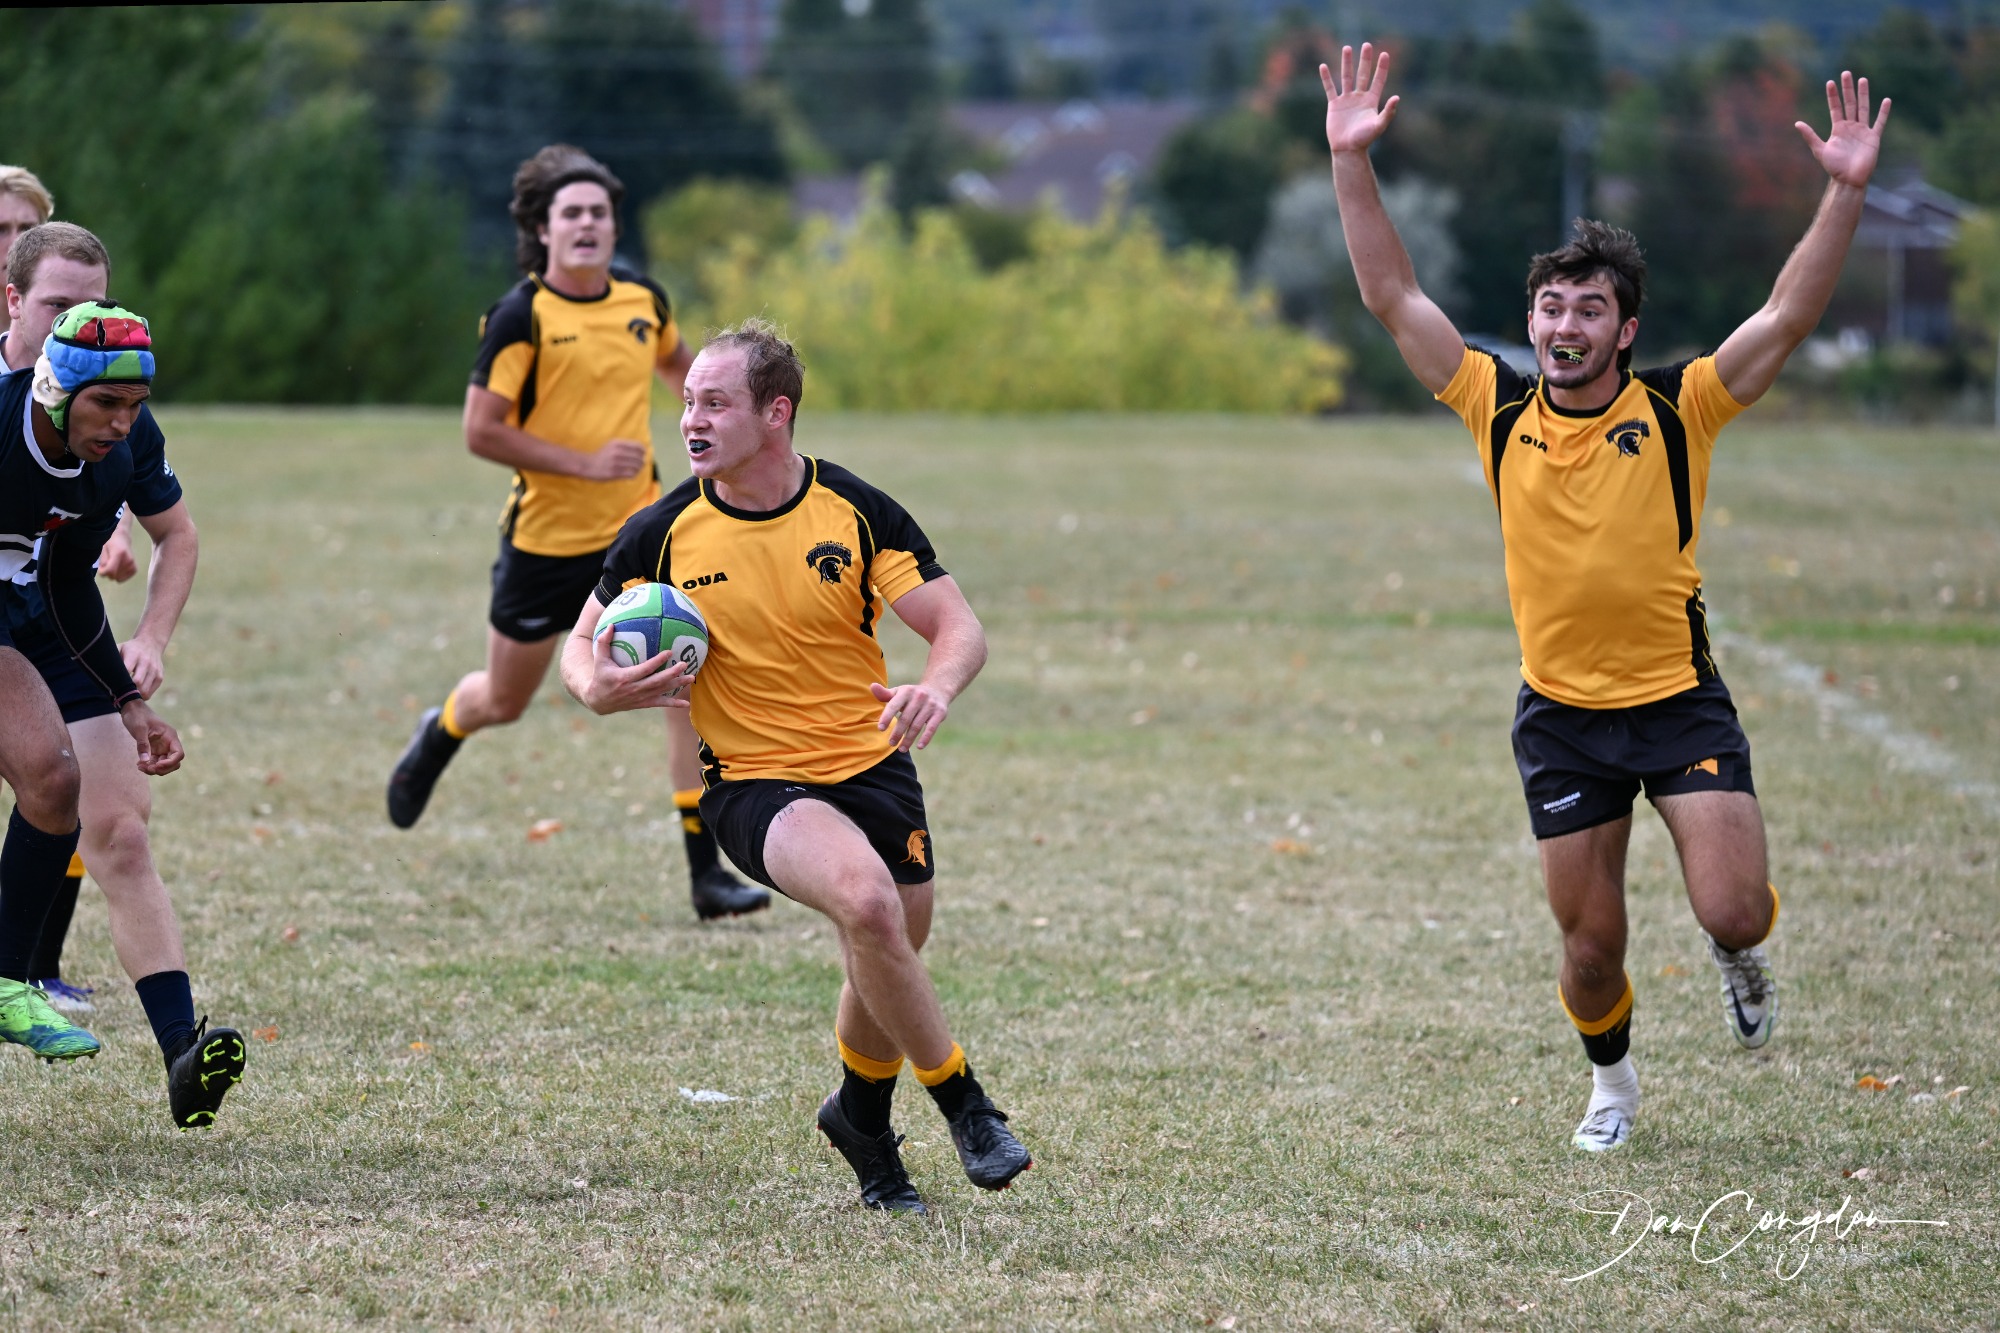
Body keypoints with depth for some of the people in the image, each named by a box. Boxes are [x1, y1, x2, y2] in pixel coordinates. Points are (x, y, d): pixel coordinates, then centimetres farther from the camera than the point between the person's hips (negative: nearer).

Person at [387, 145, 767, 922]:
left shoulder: (644, 301, 2)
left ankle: (706, 870, -9)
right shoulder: (521, 317, -14)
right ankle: (440, 734, 51)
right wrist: (585, 463, -22)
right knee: (505, 702, 13)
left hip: (638, 527, 3)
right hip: (545, 534, -3)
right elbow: (480, 432, -16)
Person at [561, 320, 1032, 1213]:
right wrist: (599, 688, -19)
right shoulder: (662, 534, -7)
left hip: (871, 763, 3)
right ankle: (964, 1104, -14)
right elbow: (583, 643, 5)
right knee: (865, 897, -29)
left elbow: (958, 626, -7)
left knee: (889, 961, 8)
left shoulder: (857, 513, -7)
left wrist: (937, 686, -30)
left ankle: (861, 1117, 42)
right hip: (752, 782, -2)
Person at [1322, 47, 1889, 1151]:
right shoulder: (1498, 412, -2)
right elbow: (1393, 297, -3)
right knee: (1591, 945, 6)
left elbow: (1789, 315, -14)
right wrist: (1352, 162, -10)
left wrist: (1845, 190, -24)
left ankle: (1740, 956, 24)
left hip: (1679, 698, -2)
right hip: (1560, 716, 2)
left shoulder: (1677, 410, -7)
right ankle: (1612, 1081, 36)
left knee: (1733, 912, -14)